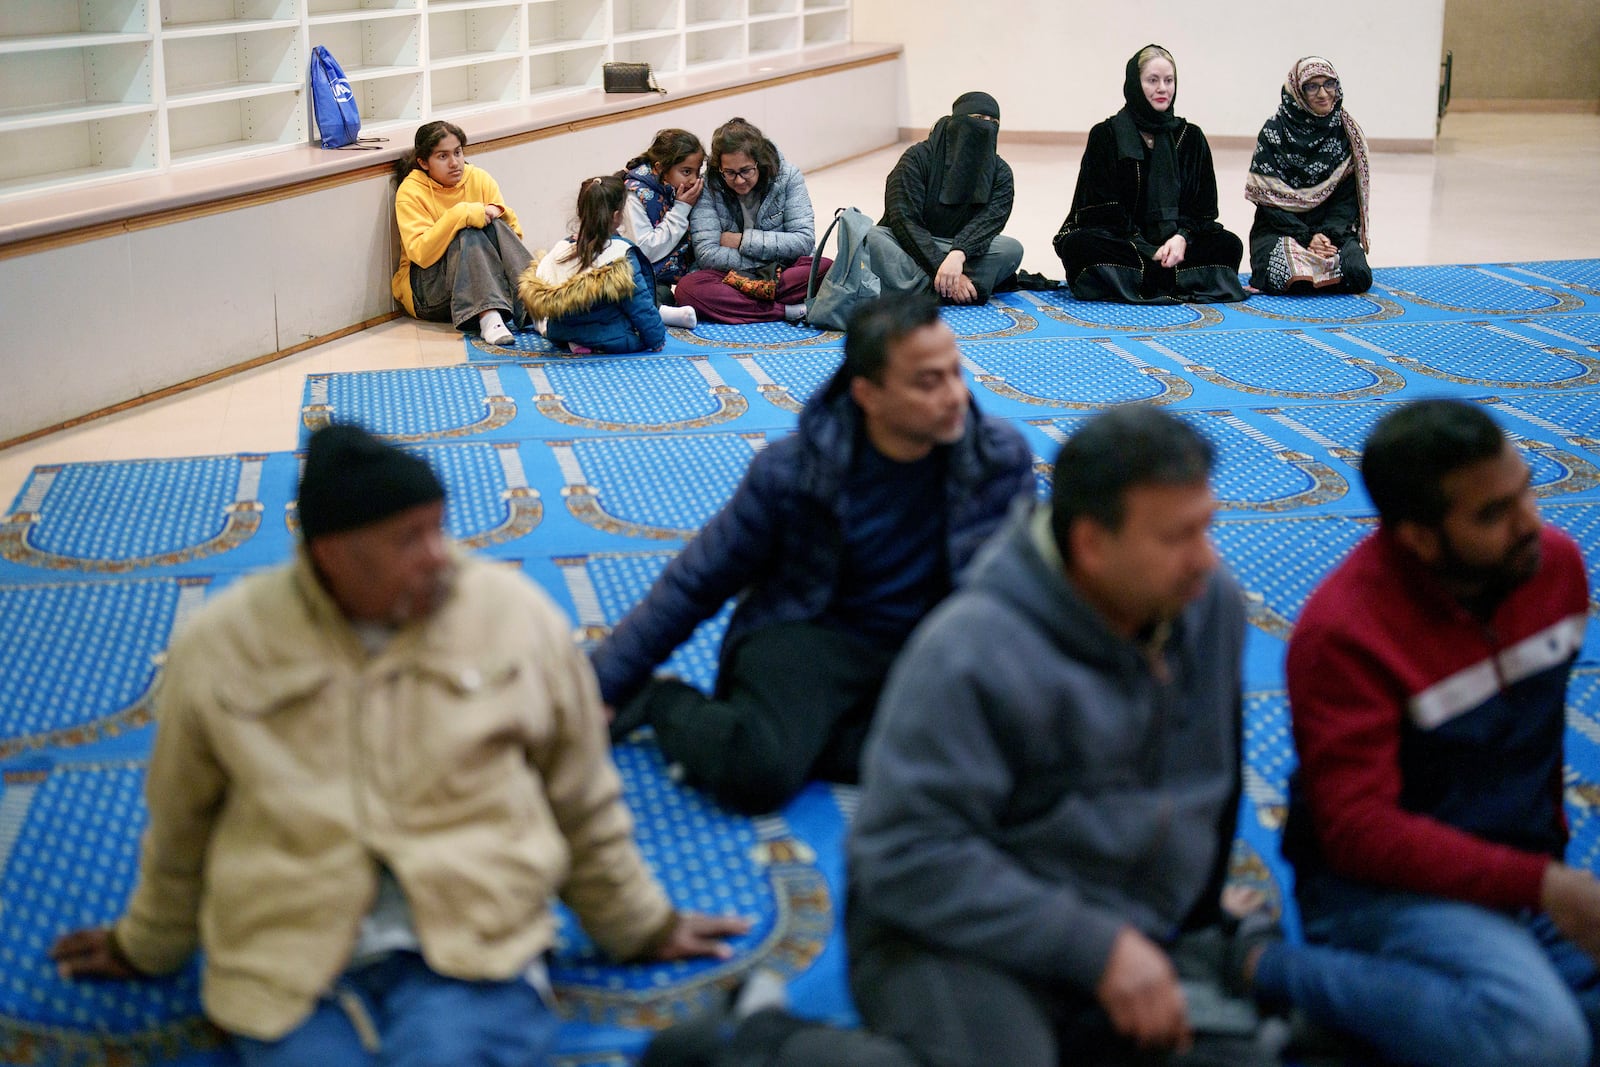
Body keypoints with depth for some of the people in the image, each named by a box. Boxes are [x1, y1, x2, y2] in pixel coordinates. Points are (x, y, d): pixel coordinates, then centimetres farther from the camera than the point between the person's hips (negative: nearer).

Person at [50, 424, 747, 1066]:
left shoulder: (517, 615, 1)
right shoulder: (219, 647, 1)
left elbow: (584, 804, 13)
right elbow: (181, 825, 17)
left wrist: (639, 927, 22)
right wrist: (145, 946, 30)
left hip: (473, 941, 0)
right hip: (288, 967, 1)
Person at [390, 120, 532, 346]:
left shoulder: (479, 179, 3)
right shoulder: (410, 192, -9)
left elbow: (514, 232, 3)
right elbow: (421, 254, -23)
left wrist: (498, 214, -18)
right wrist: (459, 215, -30)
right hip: (425, 289, -4)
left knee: (494, 227, -23)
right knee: (468, 237, -30)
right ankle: (488, 317, -50)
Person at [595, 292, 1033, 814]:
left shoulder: (1002, 457, -6)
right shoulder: (790, 472, -12)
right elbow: (695, 585, -2)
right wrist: (598, 685, -3)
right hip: (811, 635, -3)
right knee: (755, 772, -33)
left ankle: (795, 739, -16)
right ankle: (663, 702, -1)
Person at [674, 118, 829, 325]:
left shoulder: (787, 176, -4)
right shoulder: (708, 188, -9)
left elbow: (804, 240, -9)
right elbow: (707, 254, -16)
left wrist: (744, 240, -13)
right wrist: (772, 264, -16)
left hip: (782, 274, 1)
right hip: (728, 275, 0)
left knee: (827, 269, -29)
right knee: (688, 288, -33)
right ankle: (787, 311, -33)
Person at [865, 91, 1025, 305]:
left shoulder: (999, 173, 2)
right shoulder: (919, 157, -7)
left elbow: (989, 222, -15)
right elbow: (904, 219, -17)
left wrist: (958, 255, -37)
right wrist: (942, 268, -30)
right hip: (909, 250, -3)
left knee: (1012, 249, -26)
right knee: (871, 238, -33)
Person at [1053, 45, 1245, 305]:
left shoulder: (1190, 137, 10)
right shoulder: (1105, 135, 1)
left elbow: (1203, 207, 6)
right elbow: (1102, 210, -7)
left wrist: (1182, 237, -17)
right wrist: (1147, 252, -19)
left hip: (1174, 243, 3)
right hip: (1121, 242, -3)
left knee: (1228, 245, -23)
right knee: (1079, 245, -34)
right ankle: (1178, 280, -32)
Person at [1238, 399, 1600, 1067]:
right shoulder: (1344, 629, -21)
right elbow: (1359, 829, -23)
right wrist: (1538, 884, -27)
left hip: (1526, 868, 7)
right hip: (1383, 880, -7)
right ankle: (1269, 971, -16)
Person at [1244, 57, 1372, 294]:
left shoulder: (1347, 132, 5)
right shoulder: (1274, 132, -3)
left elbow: (1348, 197, 2)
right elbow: (1267, 197, -7)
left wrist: (1329, 234, -16)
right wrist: (1306, 236, -17)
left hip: (1333, 229, 2)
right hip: (1279, 228, -2)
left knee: (1358, 275, -27)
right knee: (1281, 275, -33)